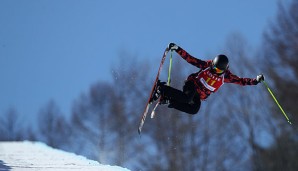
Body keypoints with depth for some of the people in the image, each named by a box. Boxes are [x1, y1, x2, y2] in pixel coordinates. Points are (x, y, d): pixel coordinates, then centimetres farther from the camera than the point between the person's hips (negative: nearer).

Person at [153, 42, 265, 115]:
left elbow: (241, 81, -6)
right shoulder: (207, 65, -14)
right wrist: (177, 49, -21)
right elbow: (190, 59, -12)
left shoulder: (226, 76, -9)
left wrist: (256, 80, -19)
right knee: (187, 98, -37)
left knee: (194, 110, -25)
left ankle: (169, 100, -17)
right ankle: (162, 88, -26)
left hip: (201, 96, 4)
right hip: (192, 85, -4)